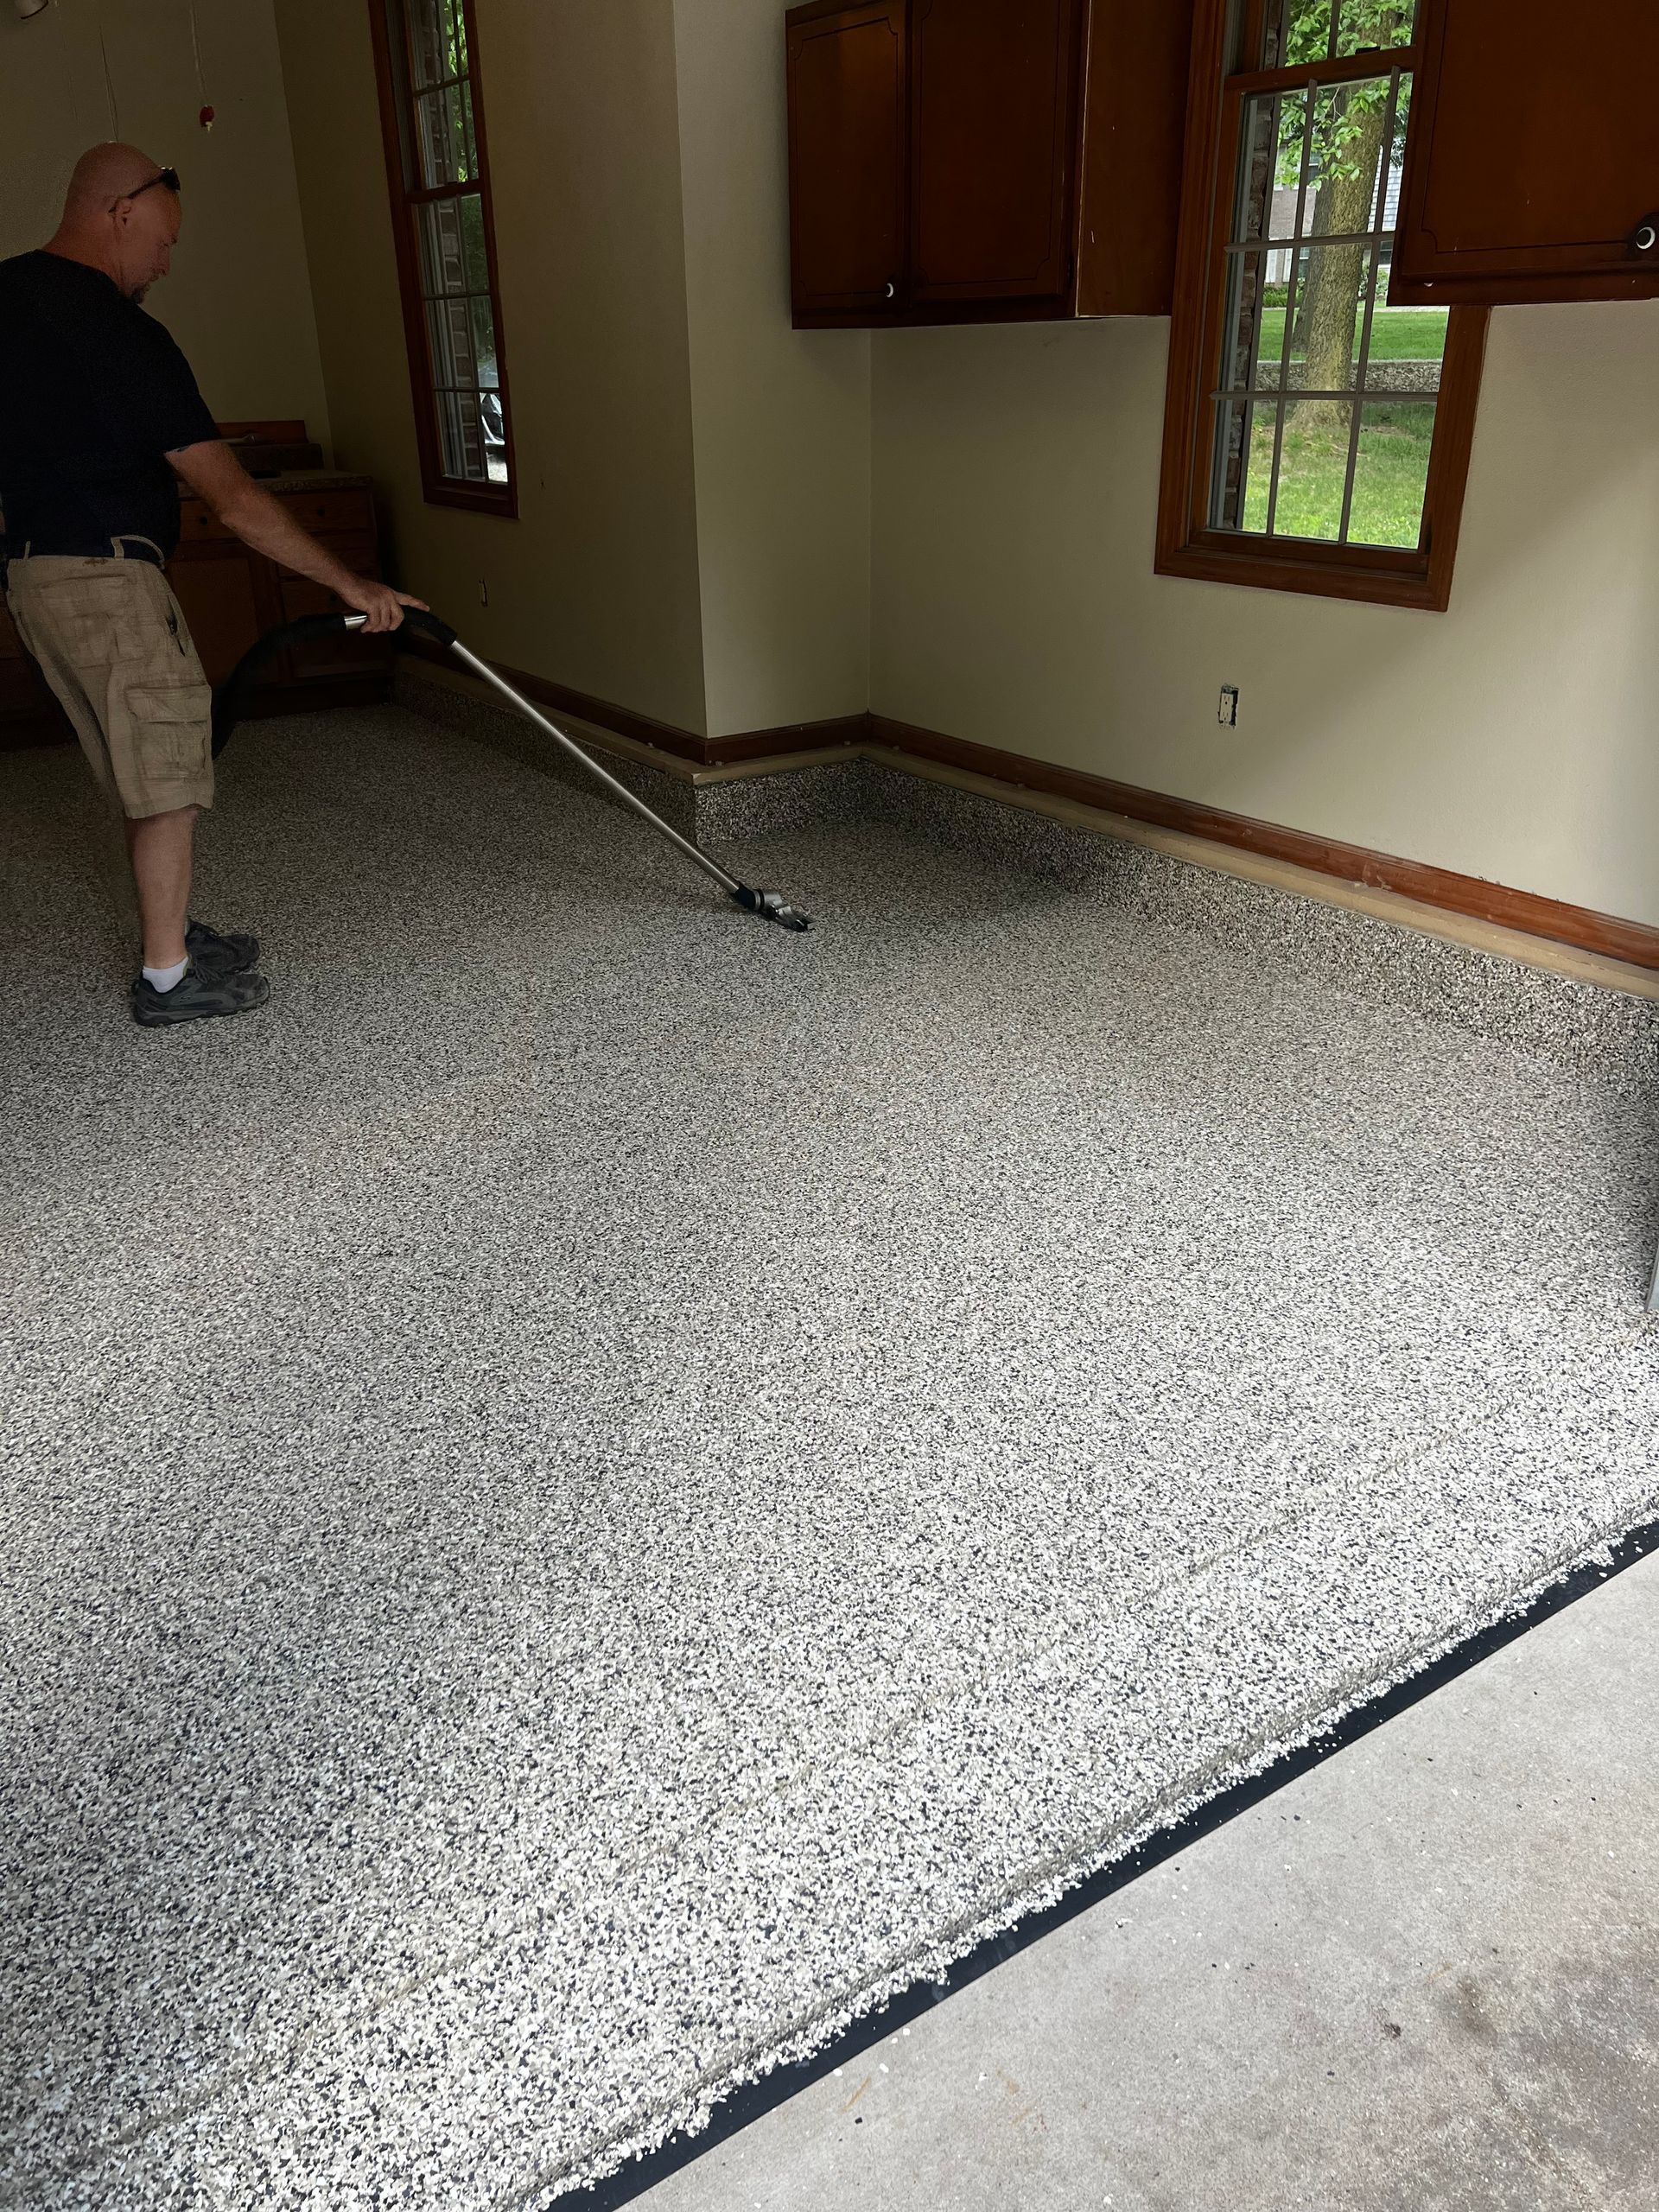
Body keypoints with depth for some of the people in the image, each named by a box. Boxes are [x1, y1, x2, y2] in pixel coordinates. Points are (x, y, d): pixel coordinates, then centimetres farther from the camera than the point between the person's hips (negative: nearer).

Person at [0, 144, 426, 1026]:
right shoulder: (120, 332, -17)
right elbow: (233, 499, -19)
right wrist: (350, 583, -15)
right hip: (107, 577, -9)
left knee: (144, 772, 17)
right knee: (168, 775, -1)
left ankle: (173, 934, 28)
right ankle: (168, 978, 5)